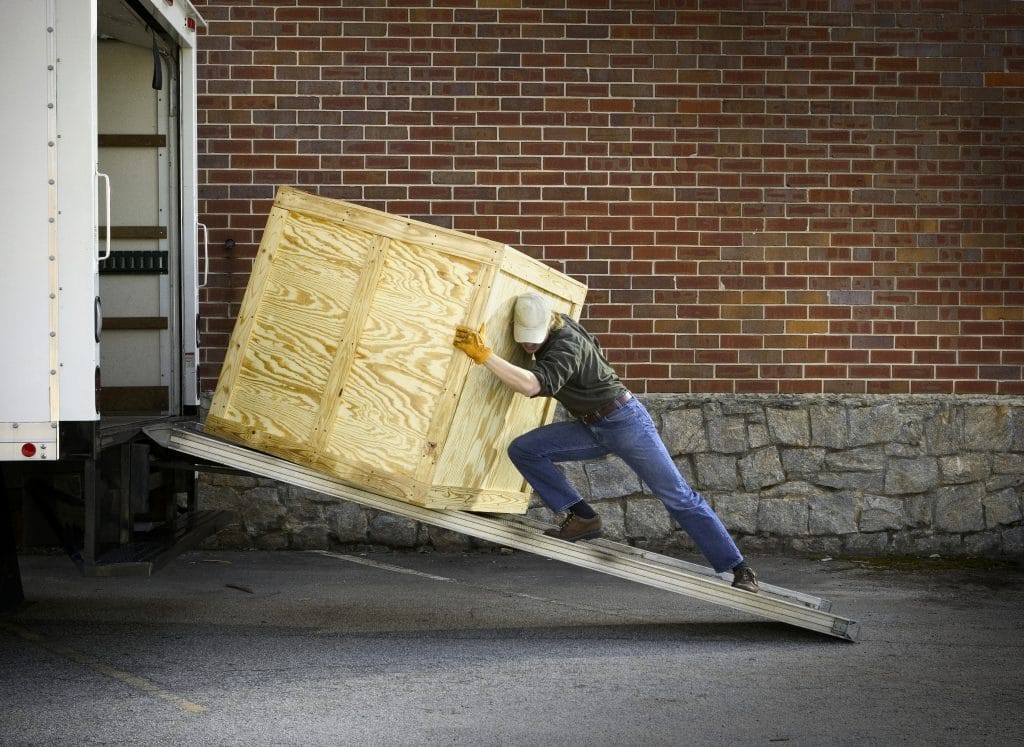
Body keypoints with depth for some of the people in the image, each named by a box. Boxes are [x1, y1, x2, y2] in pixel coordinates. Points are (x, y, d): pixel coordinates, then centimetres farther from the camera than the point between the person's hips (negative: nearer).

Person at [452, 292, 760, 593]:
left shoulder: (566, 344, -26)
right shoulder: (550, 327, 0)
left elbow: (533, 386, -44)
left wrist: (483, 354, -45)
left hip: (624, 421, -8)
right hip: (590, 428, 8)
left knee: (678, 497, -8)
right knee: (522, 449, -9)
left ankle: (739, 569, -2)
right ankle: (582, 518, -4)